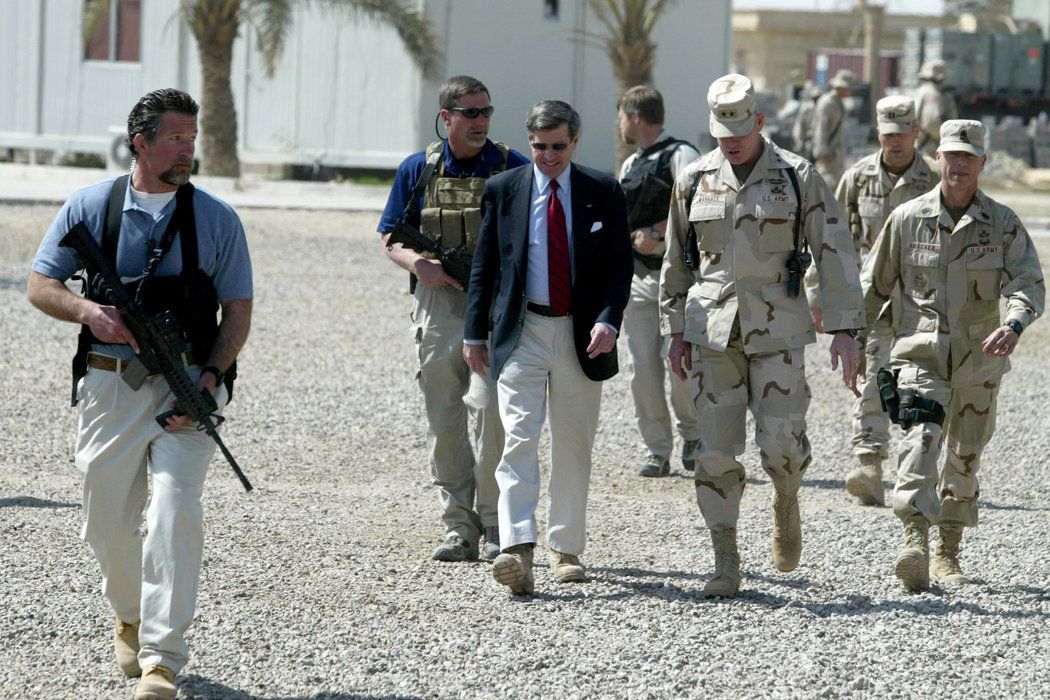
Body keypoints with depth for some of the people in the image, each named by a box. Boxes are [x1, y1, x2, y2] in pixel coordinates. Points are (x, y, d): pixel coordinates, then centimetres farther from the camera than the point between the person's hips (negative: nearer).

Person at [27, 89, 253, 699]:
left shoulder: (217, 219, 5)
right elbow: (41, 285, 7)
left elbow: (238, 310, 5)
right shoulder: (90, 208, 5)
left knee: (175, 513, -16)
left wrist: (212, 374, -10)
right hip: (110, 387, 2)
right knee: (107, 522, 9)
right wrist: (86, 310, -14)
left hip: (186, 389, -1)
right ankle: (131, 619, 38)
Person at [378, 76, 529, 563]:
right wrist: (417, 262, -9)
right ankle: (459, 527, 9)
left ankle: (495, 522, -6)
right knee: (443, 418, 3)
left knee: (487, 404, -16)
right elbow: (391, 237, 13)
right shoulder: (417, 170, 9)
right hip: (438, 304, 3)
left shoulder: (513, 168, 4)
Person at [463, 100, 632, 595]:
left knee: (573, 447, 9)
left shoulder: (603, 193, 2)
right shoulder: (503, 190, 4)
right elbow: (484, 265, 8)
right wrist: (475, 333, 4)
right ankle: (517, 552, -25)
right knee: (519, 440, -14)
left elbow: (620, 264, 1)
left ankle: (566, 549, 22)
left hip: (580, 334, 1)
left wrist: (608, 321, -15)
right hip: (521, 332, -1)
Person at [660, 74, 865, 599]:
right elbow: (676, 260, 14)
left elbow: (834, 255, -2)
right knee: (716, 449, -2)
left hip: (777, 328, -2)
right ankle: (726, 565, 5)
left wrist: (845, 331, -8)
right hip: (712, 329, 2)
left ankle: (785, 505, 26)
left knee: (781, 441, -9)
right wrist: (675, 330, 11)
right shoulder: (694, 181, 5)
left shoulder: (797, 176, -2)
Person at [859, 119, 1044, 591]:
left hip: (978, 359, 2)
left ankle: (948, 552, 28)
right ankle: (914, 542, -36)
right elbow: (874, 286, 9)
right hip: (919, 353, -2)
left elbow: (1029, 282, -10)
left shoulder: (1003, 224, -1)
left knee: (966, 458, 12)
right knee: (921, 436, -24)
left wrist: (1012, 325, -31)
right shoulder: (907, 219, -1)